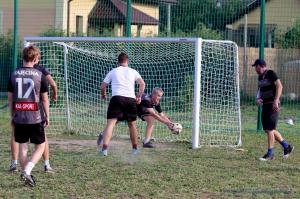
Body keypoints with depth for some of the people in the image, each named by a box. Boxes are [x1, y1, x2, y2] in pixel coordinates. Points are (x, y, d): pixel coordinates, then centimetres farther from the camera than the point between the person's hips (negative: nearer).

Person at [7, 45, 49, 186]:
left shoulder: (14, 74, 2)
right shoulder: (39, 75, -7)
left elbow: (10, 98, 7)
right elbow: (44, 99, -3)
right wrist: (47, 117, 8)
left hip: (18, 118, 3)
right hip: (35, 118, -3)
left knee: (22, 146, 14)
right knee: (40, 146, 8)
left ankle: (25, 173, 16)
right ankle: (27, 171, -11)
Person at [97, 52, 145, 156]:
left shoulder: (113, 72, 15)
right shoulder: (132, 71, 15)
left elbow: (103, 86, 16)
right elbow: (142, 83, 3)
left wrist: (103, 95, 35)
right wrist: (139, 96, 13)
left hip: (117, 98, -1)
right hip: (131, 99, 1)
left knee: (111, 123, -10)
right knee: (132, 124, 18)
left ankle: (104, 148, -26)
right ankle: (135, 149, 27)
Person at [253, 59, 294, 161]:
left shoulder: (270, 73, -10)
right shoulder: (260, 77, 15)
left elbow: (279, 86, -20)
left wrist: (276, 101, -28)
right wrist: (258, 98, 4)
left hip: (272, 105, -9)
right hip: (265, 105, 9)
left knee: (270, 129, -8)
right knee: (267, 130, 10)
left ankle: (270, 153, -1)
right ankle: (286, 146, 21)